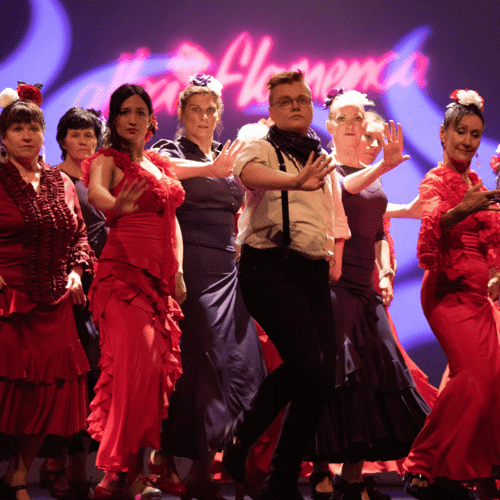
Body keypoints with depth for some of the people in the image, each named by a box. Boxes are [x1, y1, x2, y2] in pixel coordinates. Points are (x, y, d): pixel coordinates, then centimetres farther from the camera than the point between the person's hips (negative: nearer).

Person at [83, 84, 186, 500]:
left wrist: (178, 270, 8)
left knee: (157, 364, 2)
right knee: (138, 359, -21)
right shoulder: (109, 160, 0)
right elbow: (95, 190, -22)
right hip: (124, 270, -7)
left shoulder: (161, 164, 20)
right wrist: (117, 205, -46)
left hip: (162, 274, 7)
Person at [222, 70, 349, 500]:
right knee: (306, 363, -25)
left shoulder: (325, 163, 21)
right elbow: (249, 172, -25)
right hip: (271, 267, -6)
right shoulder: (263, 150, 1)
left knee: (324, 378, -2)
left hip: (314, 273, 7)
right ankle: (242, 434, -1)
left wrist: (335, 257, 14)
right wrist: (295, 182, -43)